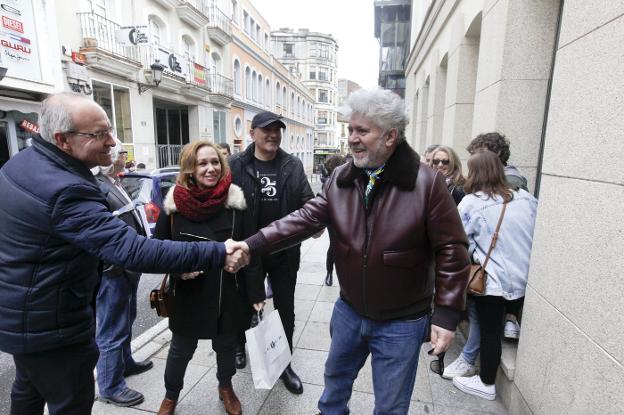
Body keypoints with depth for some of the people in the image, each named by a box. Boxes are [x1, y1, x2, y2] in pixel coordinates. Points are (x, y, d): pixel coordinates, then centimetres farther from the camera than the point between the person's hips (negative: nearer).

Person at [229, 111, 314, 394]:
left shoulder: (293, 166, -2)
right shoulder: (236, 166, -8)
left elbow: (306, 202, -1)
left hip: (285, 252, 1)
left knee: (285, 310, 14)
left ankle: (284, 363, 34)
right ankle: (242, 345, 51)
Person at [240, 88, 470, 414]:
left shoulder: (427, 182, -17)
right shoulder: (341, 179, -5)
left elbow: (451, 250, -14)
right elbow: (306, 218, -12)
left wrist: (446, 314, -16)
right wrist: (252, 246, -22)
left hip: (401, 324, -3)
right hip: (349, 311, 4)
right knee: (336, 377, 29)